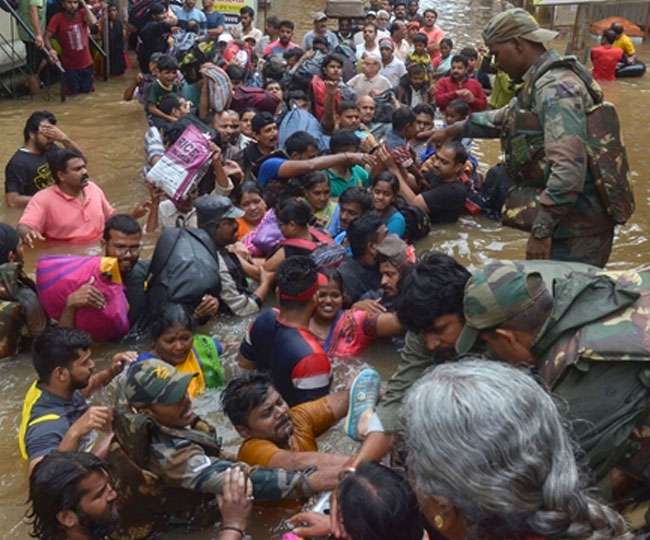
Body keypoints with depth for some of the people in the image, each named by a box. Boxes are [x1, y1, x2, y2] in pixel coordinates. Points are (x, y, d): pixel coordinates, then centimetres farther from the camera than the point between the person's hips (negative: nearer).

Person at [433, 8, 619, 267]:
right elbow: (504, 118, 32)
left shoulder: (556, 88, -21)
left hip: (575, 227, -10)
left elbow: (568, 170, -30)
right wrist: (455, 129, 33)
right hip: (564, 219, 10)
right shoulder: (543, 82, 12)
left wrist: (541, 231, -27)